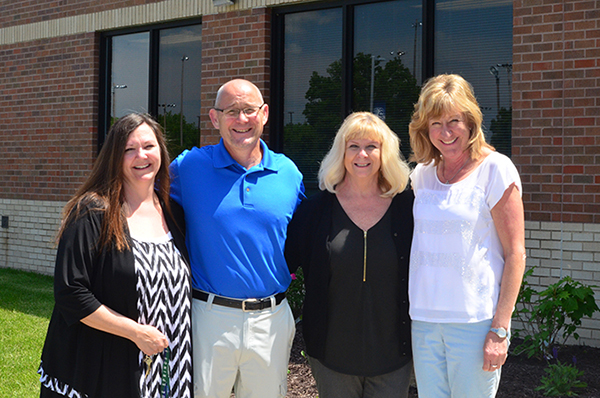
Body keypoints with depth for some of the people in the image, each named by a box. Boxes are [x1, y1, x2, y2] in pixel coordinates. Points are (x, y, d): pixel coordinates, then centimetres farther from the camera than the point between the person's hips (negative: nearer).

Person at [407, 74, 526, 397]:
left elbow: (515, 254, -7)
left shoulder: (495, 169, -5)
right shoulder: (422, 173, 10)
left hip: (475, 320, -5)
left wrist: (500, 330, -12)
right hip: (424, 319, 5)